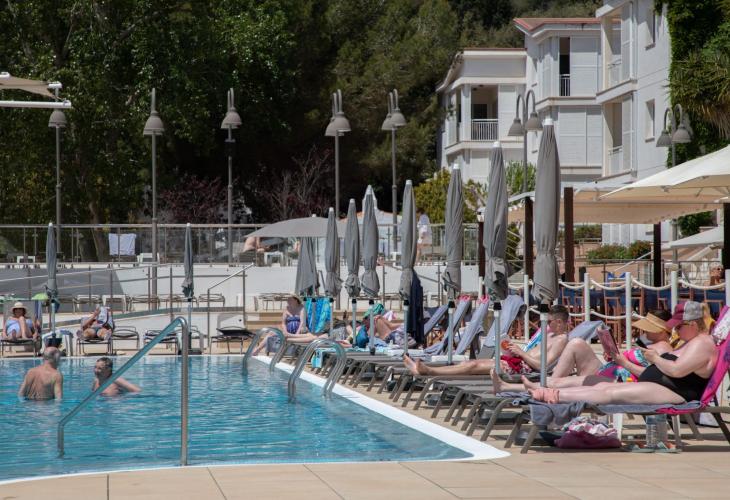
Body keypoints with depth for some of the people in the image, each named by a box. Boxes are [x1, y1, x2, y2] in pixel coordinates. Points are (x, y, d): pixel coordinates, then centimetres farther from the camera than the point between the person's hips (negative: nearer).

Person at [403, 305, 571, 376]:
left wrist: (521, 352, -12)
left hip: (521, 367, -10)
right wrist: (512, 351, 11)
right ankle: (424, 369, -4)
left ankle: (428, 371, -17)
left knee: (474, 366, -14)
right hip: (515, 361, 10)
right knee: (470, 362, 1)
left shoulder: (561, 340, -8)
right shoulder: (551, 335, 24)